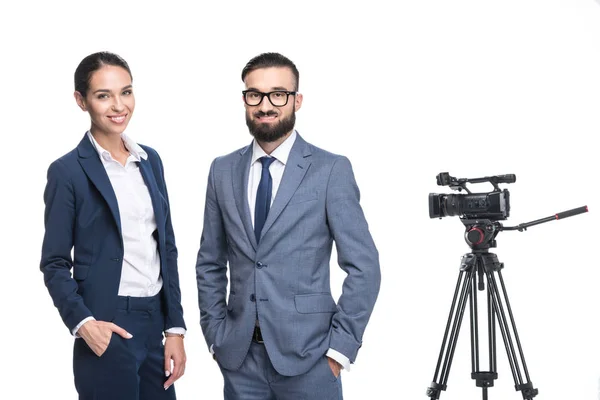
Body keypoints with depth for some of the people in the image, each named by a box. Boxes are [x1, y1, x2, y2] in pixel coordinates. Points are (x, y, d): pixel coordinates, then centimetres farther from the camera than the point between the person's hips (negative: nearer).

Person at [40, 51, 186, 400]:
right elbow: (55, 263, -5)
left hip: (155, 322, 5)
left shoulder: (150, 160, 10)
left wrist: (175, 328, 7)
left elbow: (167, 248, 12)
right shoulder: (68, 171, -6)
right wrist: (83, 322, -20)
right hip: (108, 328, -5)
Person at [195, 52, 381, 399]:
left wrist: (340, 347, -10)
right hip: (238, 355, 3)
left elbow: (364, 266, -6)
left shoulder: (331, 170, -5)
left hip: (307, 355, -3)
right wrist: (215, 336, 5)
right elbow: (210, 264, 12)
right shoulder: (223, 170, 7)